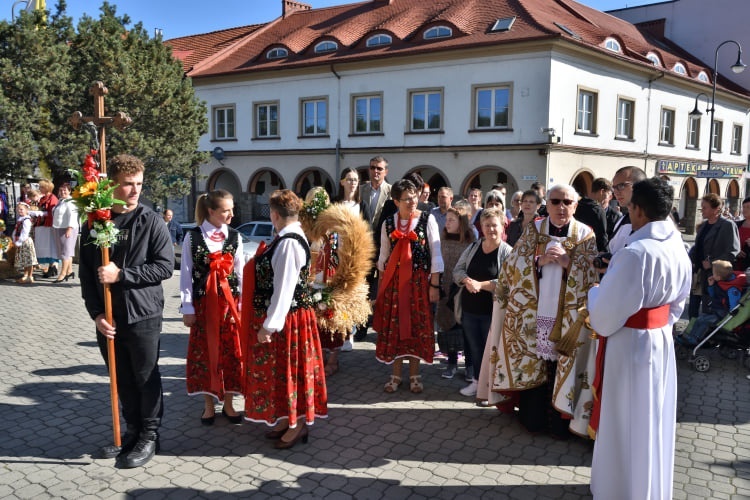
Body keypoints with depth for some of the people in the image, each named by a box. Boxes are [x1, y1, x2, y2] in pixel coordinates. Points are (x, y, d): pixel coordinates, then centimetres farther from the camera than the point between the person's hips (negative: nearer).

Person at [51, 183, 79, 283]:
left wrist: (69, 229, -26)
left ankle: (63, 274, -8)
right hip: (59, 229, 9)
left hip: (67, 229, -9)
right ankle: (69, 271, 20)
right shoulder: (60, 201, 15)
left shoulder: (70, 202, -13)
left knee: (66, 251, -8)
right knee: (66, 251, 13)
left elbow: (72, 216, -20)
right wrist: (56, 228, 19)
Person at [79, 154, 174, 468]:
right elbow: (86, 273, 6)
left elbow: (165, 266, -12)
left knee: (146, 378, 6)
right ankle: (132, 431, 31)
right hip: (108, 318, 4)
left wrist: (121, 275, -18)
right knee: (122, 380, 15)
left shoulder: (151, 222, -6)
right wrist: (96, 313, -3)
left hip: (143, 315, -4)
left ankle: (150, 437, 21)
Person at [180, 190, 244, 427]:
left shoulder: (234, 237, 2)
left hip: (229, 302, 2)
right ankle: (209, 405, 23)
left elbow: (240, 273, 4)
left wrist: (241, 304, 0)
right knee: (204, 353, 7)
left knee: (231, 353, 7)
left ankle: (228, 403, 22)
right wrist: (187, 308, -5)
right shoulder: (193, 237, -4)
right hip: (203, 303, -1)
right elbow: (185, 274, -3)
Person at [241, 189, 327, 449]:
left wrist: (268, 326, -21)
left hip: (287, 318, -9)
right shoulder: (289, 238, 7)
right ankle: (286, 419, 32)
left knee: (288, 369, 4)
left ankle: (297, 425, 19)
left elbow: (284, 288, -24)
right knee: (282, 369, 18)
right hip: (286, 317, 10)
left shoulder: (288, 243, -22)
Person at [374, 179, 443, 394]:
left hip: (419, 279, -2)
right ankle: (396, 374, 17)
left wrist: (434, 285, -8)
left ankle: (414, 375, 17)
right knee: (394, 326, 5)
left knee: (418, 327, 4)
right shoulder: (388, 223, 4)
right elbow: (383, 256, 10)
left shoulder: (427, 220, -3)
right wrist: (381, 286, 9)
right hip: (394, 280, 2)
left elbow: (436, 253, -4)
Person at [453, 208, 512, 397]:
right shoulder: (473, 248, 8)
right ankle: (477, 381, 32)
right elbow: (458, 270, 8)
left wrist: (481, 285, -22)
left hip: (492, 310, -5)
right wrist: (466, 280, -13)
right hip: (469, 308, 5)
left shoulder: (507, 252, -9)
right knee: (474, 347, 16)